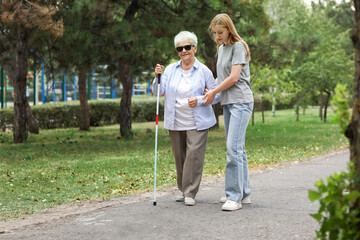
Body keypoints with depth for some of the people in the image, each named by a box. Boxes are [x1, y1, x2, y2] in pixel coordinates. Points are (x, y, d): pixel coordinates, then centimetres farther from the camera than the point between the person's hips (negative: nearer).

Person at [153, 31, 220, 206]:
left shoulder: (203, 71, -2)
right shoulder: (171, 69, 6)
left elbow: (216, 95, 1)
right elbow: (159, 91, -1)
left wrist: (200, 100, -15)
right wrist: (157, 76, -18)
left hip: (197, 124, -3)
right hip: (175, 123, 3)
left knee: (194, 155, -10)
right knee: (179, 157, 9)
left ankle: (190, 193, -2)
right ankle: (183, 190, 24)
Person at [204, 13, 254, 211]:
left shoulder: (238, 47, -7)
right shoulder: (221, 48, 18)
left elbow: (234, 77, -12)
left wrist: (214, 92, -3)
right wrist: (211, 91, 7)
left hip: (241, 102, -9)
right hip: (227, 102, 9)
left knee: (234, 148, -15)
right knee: (236, 149, 10)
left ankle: (235, 196, -15)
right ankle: (243, 193, 16)